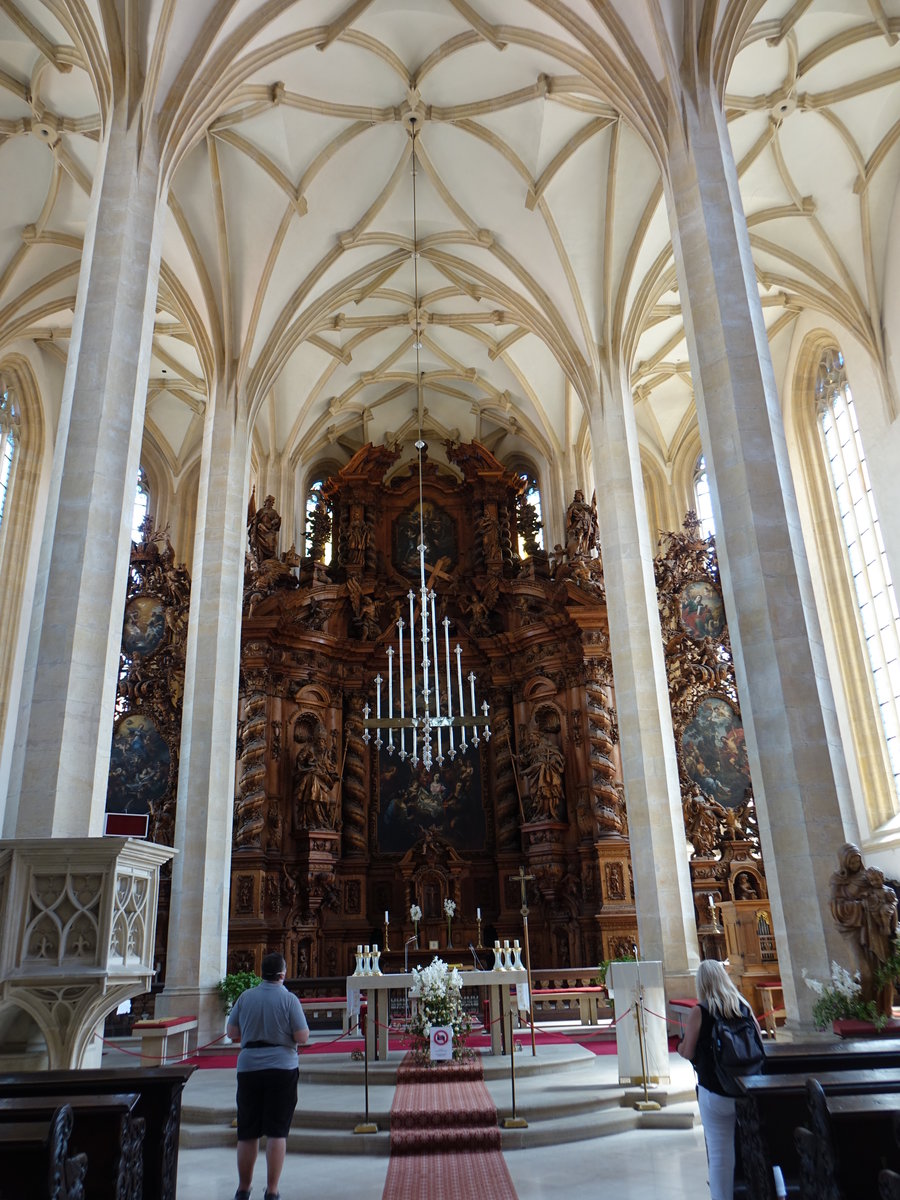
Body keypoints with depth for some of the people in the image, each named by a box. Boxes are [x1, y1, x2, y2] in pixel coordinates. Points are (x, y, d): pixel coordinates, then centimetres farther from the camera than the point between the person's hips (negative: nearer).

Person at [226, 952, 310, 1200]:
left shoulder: (245, 997, 1)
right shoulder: (289, 999, -8)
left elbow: (231, 1032, 8)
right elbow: (302, 1037, -10)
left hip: (248, 1068, 3)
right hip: (282, 1068, -3)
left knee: (247, 1133, 14)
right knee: (277, 1132, 4)